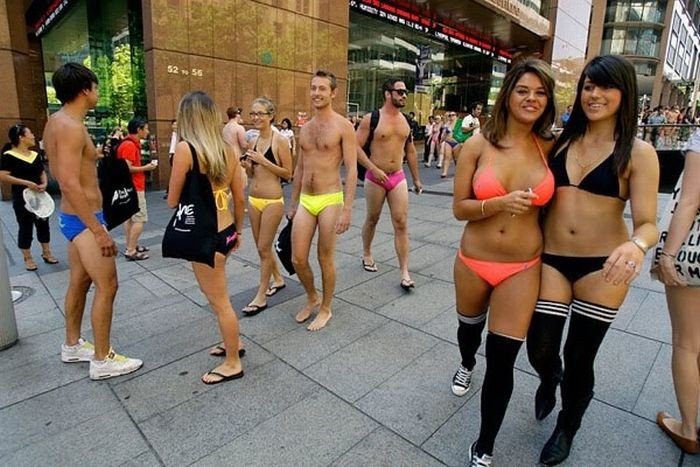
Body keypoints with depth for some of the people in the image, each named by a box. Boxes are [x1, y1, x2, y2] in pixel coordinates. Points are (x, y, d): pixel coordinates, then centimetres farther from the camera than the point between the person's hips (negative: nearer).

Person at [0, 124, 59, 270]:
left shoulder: (35, 155, 9)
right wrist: (27, 183, -21)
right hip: (22, 198, -6)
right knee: (25, 228, 3)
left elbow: (42, 172, 15)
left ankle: (46, 253, 25)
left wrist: (44, 183, -6)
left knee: (43, 224, 12)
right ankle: (27, 258, 15)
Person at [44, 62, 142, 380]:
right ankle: (103, 361, 7)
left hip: (73, 217, 10)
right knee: (107, 286, -4)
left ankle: (72, 346, 34)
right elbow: (70, 184, -27)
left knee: (79, 282, 19)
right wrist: (99, 231, -27)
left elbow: (61, 173, 21)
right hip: (82, 219, -10)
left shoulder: (57, 121, 12)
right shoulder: (71, 127, -20)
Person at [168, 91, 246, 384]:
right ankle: (232, 343, 42)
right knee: (217, 296, 26)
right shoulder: (227, 149, 3)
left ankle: (232, 364, 25)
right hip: (225, 231, 7)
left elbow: (173, 201, -8)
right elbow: (239, 197, 8)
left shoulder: (185, 148, -14)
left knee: (219, 302, 8)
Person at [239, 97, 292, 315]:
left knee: (264, 248, -1)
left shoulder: (280, 140, -10)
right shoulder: (254, 140, 10)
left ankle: (261, 296, 11)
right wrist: (247, 166, -5)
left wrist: (263, 161, -18)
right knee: (262, 247, 16)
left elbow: (288, 173, -11)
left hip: (272, 201, -7)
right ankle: (278, 279, 37)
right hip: (253, 200, 7)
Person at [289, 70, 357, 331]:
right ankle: (312, 298, 33)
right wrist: (293, 204, 17)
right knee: (297, 259, 6)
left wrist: (347, 208, -18)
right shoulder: (305, 128, 13)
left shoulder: (343, 126, -6)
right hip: (305, 201, 6)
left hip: (330, 200, -5)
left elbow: (352, 169, -11)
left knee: (325, 259, 5)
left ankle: (326, 309, 25)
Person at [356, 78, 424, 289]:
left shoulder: (406, 121, 8)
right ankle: (367, 255, 38)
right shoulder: (371, 119, -7)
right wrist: (374, 169, -19)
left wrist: (416, 179, 17)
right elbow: (357, 147, -10)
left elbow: (410, 151, 16)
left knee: (401, 224, -4)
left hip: (398, 178, 3)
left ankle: (405, 272, -1)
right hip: (375, 178, -3)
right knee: (372, 219, 13)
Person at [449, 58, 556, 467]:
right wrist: (500, 203, -23)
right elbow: (459, 208, -8)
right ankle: (467, 365, 65)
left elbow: (553, 204, 12)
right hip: (474, 261, 1)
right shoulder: (479, 144, -8)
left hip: (523, 268, 0)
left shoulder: (550, 148, -3)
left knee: (502, 362, 1)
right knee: (470, 326, 27)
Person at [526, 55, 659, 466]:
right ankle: (550, 379, 45)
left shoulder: (638, 153, -6)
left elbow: (648, 223, -10)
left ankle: (566, 431, 40)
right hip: (551, 260, 2)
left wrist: (637, 245, -30)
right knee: (540, 349, 5)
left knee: (579, 357, 11)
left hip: (602, 267, -2)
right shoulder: (560, 142, 2)